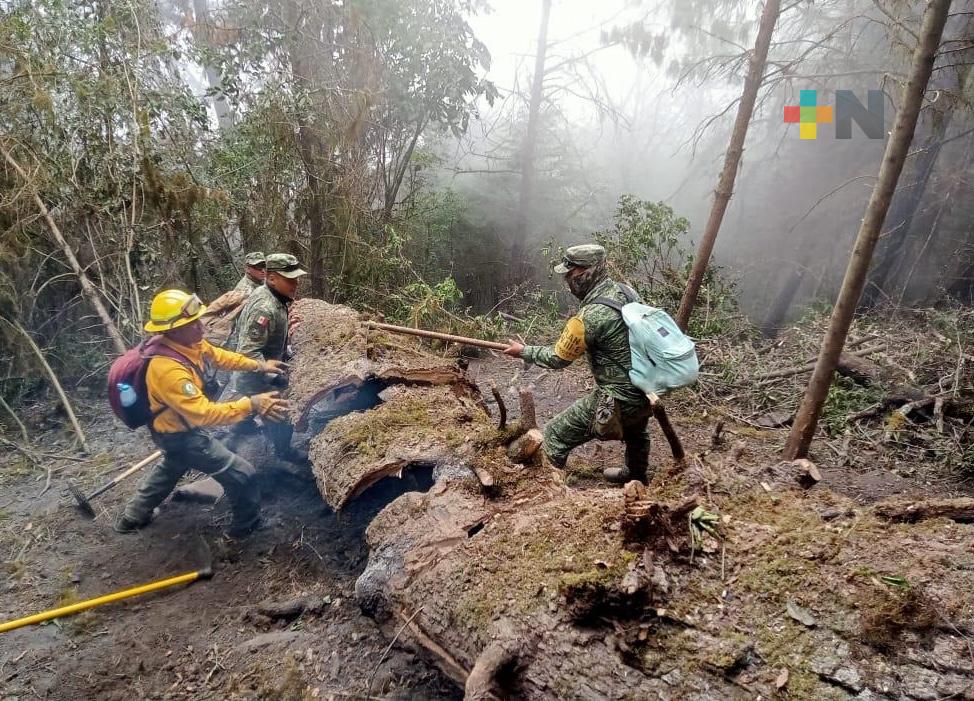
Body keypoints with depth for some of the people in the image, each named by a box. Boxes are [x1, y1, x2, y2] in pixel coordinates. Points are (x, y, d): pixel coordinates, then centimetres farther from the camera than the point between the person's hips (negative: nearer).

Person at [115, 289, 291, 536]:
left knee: (172, 466, 37)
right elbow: (204, 413, -42)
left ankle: (132, 517, 55)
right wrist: (251, 404, -46)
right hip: (179, 434, -10)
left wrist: (259, 365, -2)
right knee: (241, 473, -4)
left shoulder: (185, 341, -14)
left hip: (175, 424, 10)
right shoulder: (168, 369, -40)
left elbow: (218, 355, 3)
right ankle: (248, 525, 18)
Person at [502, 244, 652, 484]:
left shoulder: (591, 317, -26)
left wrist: (523, 351, 2)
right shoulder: (626, 291, -3)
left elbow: (558, 358, -13)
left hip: (618, 401, -8)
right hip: (647, 390, 8)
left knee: (555, 435, 3)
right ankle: (636, 476, 62)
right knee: (636, 433, 38)